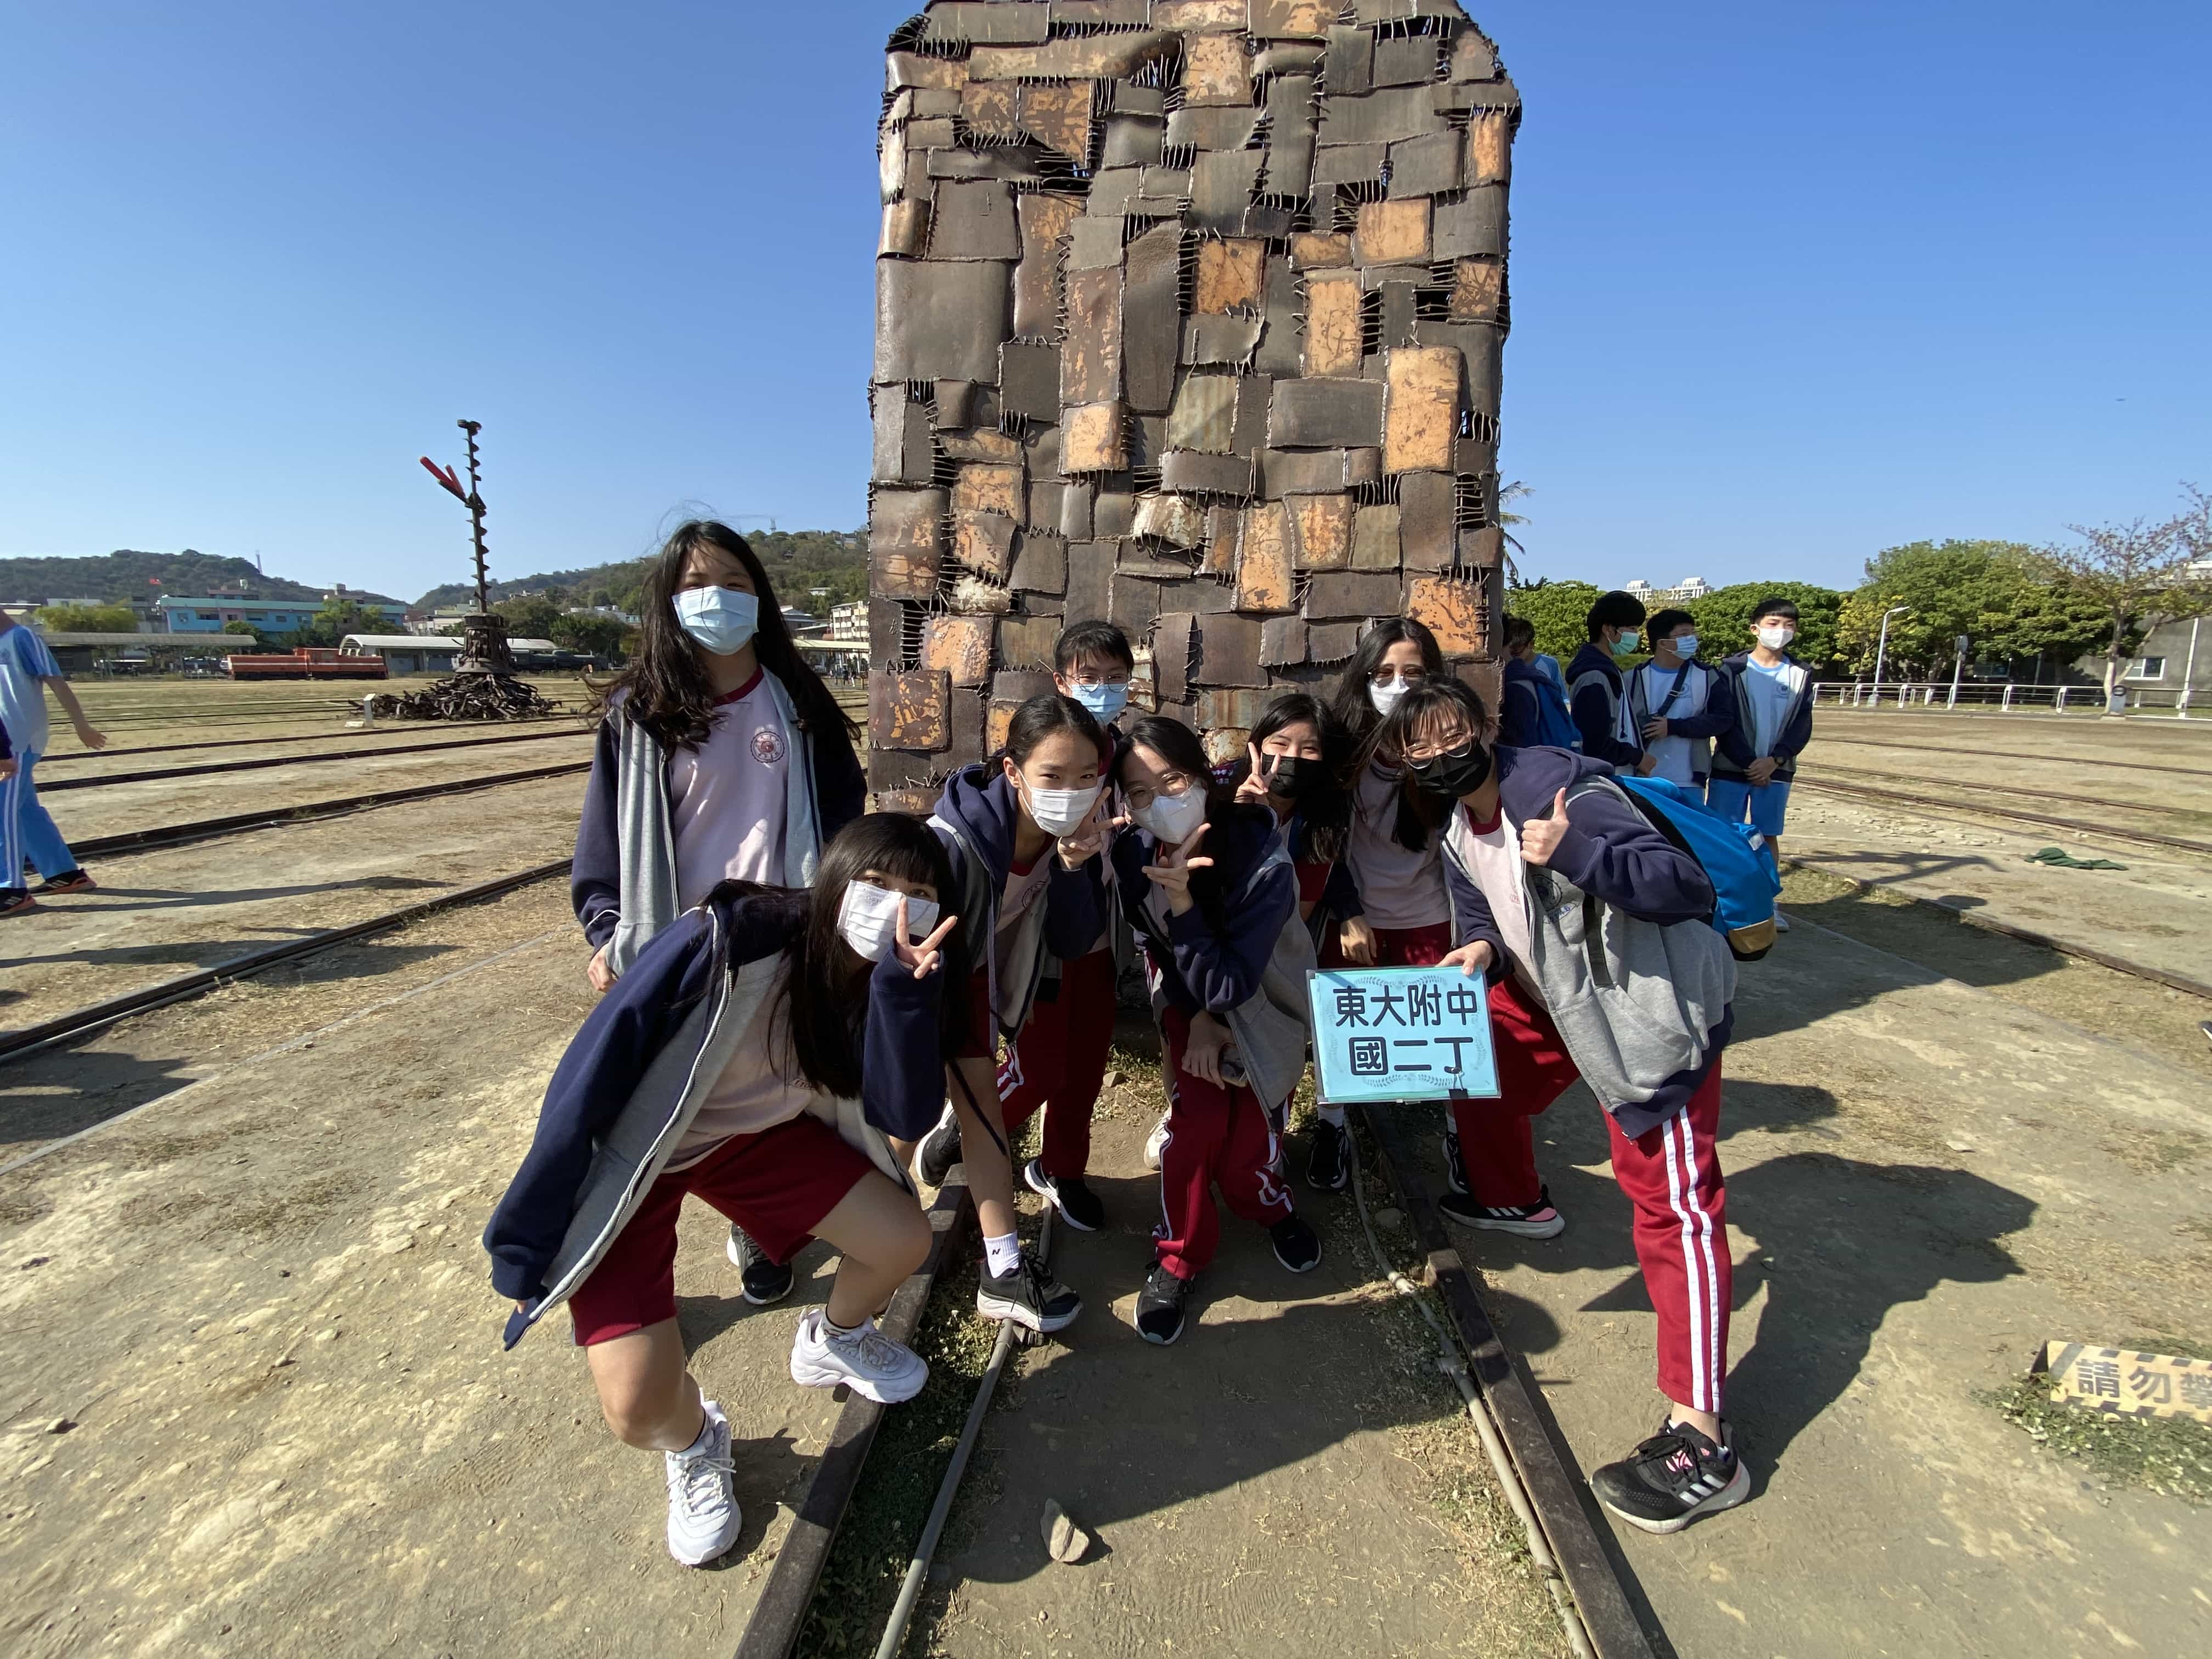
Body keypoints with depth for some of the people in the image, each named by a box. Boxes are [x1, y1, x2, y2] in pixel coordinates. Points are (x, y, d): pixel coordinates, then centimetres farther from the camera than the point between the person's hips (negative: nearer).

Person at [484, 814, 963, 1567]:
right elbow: (591, 1077, -26)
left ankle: (832, 1341, 31)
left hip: (753, 1132, 5)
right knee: (640, 1409, -18)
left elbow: (903, 1117, -22)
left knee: (903, 1239, -4)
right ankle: (694, 1442, 21)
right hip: (627, 1153, -5)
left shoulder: (895, 982, -13)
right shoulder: (727, 942, -34)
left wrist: (903, 983, -37)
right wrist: (523, 1244, -17)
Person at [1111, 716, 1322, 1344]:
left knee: (1243, 1162, -8)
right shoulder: (1133, 853, -20)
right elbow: (1156, 953, -4)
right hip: (1189, 1004, 2)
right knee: (1196, 1118, -20)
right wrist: (1197, 1022, -13)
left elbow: (1228, 985, -32)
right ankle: (1179, 1255, 5)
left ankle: (1269, 1203, 29)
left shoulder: (1264, 862, -32)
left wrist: (1182, 901, -42)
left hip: (1263, 1007, -2)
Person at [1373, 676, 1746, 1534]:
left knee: (1670, 1200, -8)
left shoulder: (1561, 792, -27)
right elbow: (1480, 908, 13)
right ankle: (1514, 1199, 47)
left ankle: (1701, 1440, -2)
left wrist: (1574, 853, -45)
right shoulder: (1457, 826, -1)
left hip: (1654, 1010, -9)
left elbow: (1690, 886, -31)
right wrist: (1478, 949, -10)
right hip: (1557, 996, 9)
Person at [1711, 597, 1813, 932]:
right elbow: (1724, 723, -8)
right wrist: (1749, 764, -12)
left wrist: (1774, 761, -13)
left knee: (1769, 835, 9)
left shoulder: (1800, 675, 5)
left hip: (1775, 770, 3)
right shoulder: (1732, 669, -4)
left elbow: (1802, 727, 1)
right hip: (1730, 769, -3)